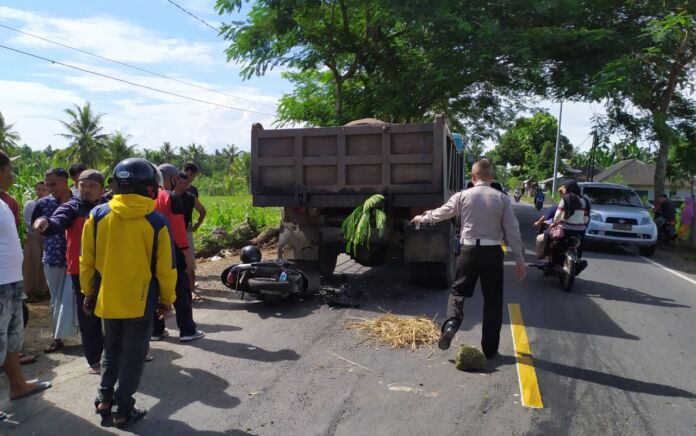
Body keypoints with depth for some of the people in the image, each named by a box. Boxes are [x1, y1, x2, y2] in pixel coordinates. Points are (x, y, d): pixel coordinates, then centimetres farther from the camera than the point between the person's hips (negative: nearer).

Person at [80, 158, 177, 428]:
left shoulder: (97, 215, -5)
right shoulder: (156, 222, -12)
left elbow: (87, 262, 2)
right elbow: (165, 268, -8)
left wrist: (88, 293, 14)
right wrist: (166, 300, 5)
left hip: (106, 299, 3)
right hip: (141, 302, -3)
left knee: (111, 349, 24)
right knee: (133, 355, 10)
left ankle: (104, 399, 26)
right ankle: (123, 411, 16)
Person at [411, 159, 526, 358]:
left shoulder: (462, 196, -1)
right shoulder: (502, 198, -1)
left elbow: (440, 213, 13)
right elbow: (512, 231, -2)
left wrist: (422, 217, 32)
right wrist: (519, 259, 4)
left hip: (469, 250, 0)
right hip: (492, 252, 0)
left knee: (459, 291, 17)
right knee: (492, 300, 10)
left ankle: (451, 323, -10)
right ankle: (490, 348, 15)